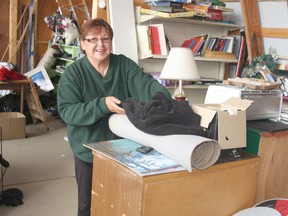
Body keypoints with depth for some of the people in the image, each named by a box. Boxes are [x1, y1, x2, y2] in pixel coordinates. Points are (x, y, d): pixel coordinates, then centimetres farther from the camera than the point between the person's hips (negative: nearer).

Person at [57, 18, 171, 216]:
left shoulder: (125, 64, -4)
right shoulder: (73, 73, -10)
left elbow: (144, 83, -20)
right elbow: (67, 111, -19)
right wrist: (102, 105, -32)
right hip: (89, 149, -1)